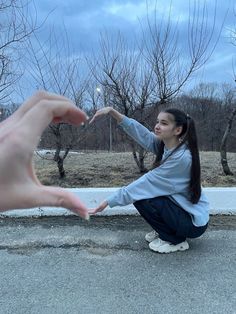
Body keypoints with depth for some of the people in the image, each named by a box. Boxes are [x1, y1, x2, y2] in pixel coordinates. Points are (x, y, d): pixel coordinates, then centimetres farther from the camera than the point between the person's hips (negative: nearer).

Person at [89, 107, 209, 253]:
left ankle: (176, 241, 0)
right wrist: (112, 111, -21)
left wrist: (109, 201, -25)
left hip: (194, 221, -7)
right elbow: (140, 132, -10)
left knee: (142, 197, -20)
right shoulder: (165, 144, -6)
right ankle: (164, 231, 15)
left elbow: (148, 182, -29)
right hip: (181, 208, 8)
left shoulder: (181, 158, -28)